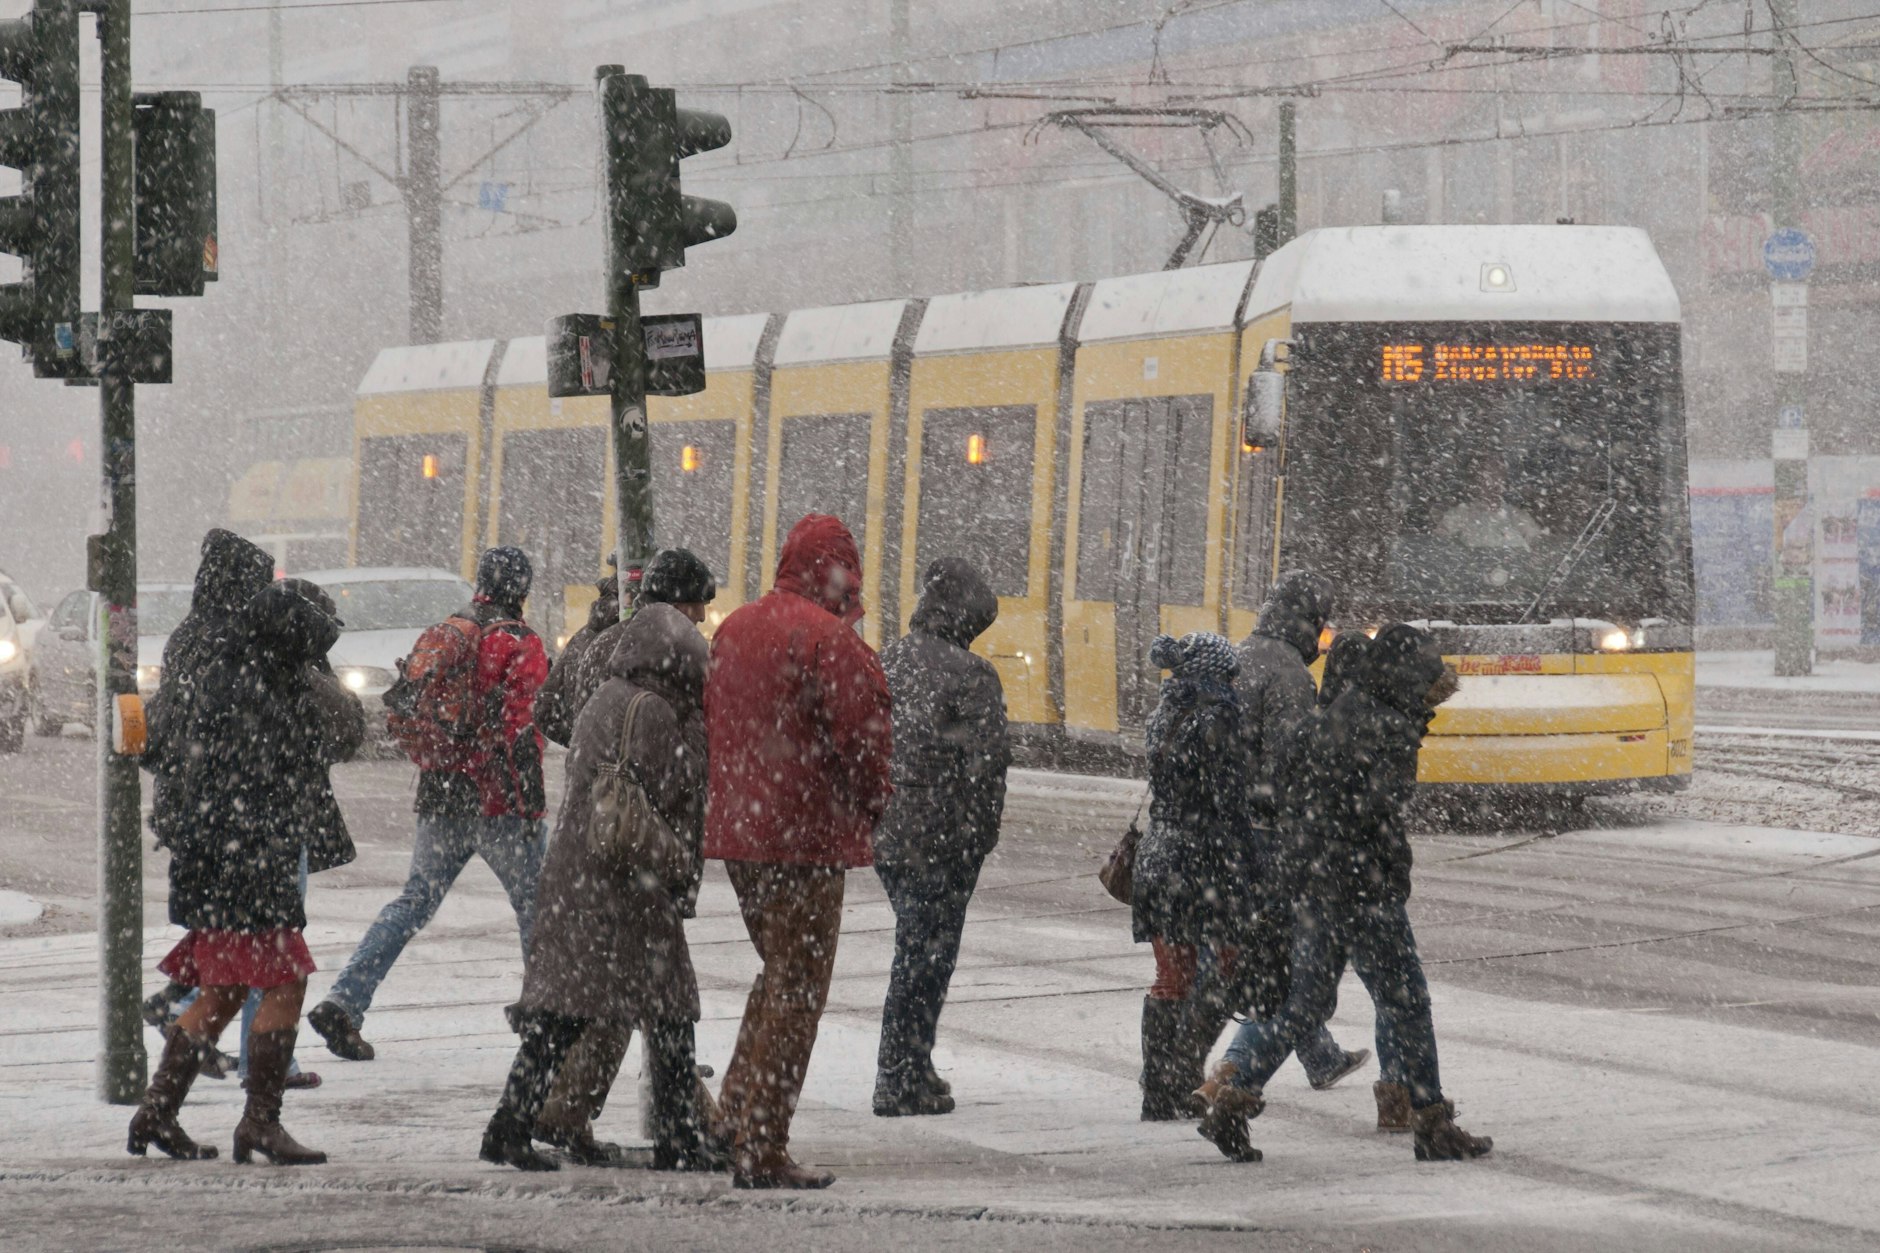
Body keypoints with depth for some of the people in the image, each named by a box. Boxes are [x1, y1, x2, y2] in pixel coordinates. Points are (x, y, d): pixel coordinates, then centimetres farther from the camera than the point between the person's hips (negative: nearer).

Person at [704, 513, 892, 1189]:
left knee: (777, 973, 22)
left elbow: (712, 725, 17)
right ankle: (762, 1151, 0)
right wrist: (870, 803, 1)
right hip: (808, 836, -8)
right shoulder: (830, 640, -15)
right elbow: (863, 735, -16)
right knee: (796, 989, 0)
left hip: (734, 830, 8)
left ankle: (732, 1121, 20)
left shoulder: (733, 630, 11)